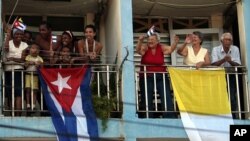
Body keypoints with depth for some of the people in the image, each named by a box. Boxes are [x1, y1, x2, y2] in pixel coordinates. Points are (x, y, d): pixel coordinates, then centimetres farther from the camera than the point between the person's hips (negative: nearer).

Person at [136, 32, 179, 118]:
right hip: (146, 77, -1)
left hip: (161, 77, 1)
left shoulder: (161, 48, 1)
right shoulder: (145, 48, -4)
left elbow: (170, 49, -13)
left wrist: (175, 43, -33)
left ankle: (170, 118, 2)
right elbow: (138, 50, -23)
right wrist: (140, 41, -43)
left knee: (167, 98, -2)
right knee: (147, 100, 2)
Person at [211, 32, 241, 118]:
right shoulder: (216, 49, -6)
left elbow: (238, 65, -8)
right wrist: (223, 60, -35)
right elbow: (214, 64, -17)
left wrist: (230, 61, -29)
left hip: (231, 76, 1)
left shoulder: (235, 49, -2)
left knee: (232, 98, -8)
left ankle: (233, 118, 3)